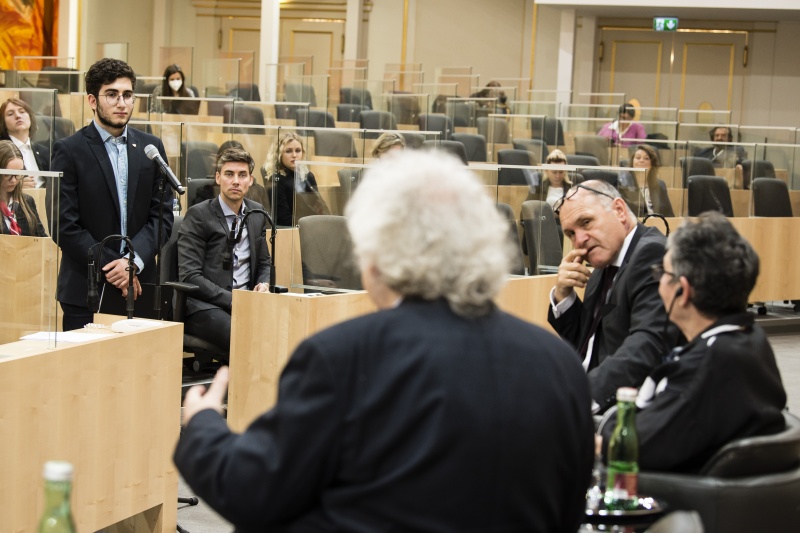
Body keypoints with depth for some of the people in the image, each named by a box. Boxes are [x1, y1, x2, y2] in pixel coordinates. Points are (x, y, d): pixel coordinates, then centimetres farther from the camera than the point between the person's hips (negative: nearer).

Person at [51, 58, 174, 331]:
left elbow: (163, 215, 6)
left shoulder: (151, 147, 10)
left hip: (138, 287, 3)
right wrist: (110, 267, -11)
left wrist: (134, 260, -9)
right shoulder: (69, 151, -2)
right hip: (85, 290, -3)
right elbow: (65, 226, -7)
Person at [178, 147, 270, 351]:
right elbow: (189, 276, -10)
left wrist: (264, 284, 1)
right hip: (204, 306, -6)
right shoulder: (198, 215, -3)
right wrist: (232, 300, -18)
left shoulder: (257, 213, 15)